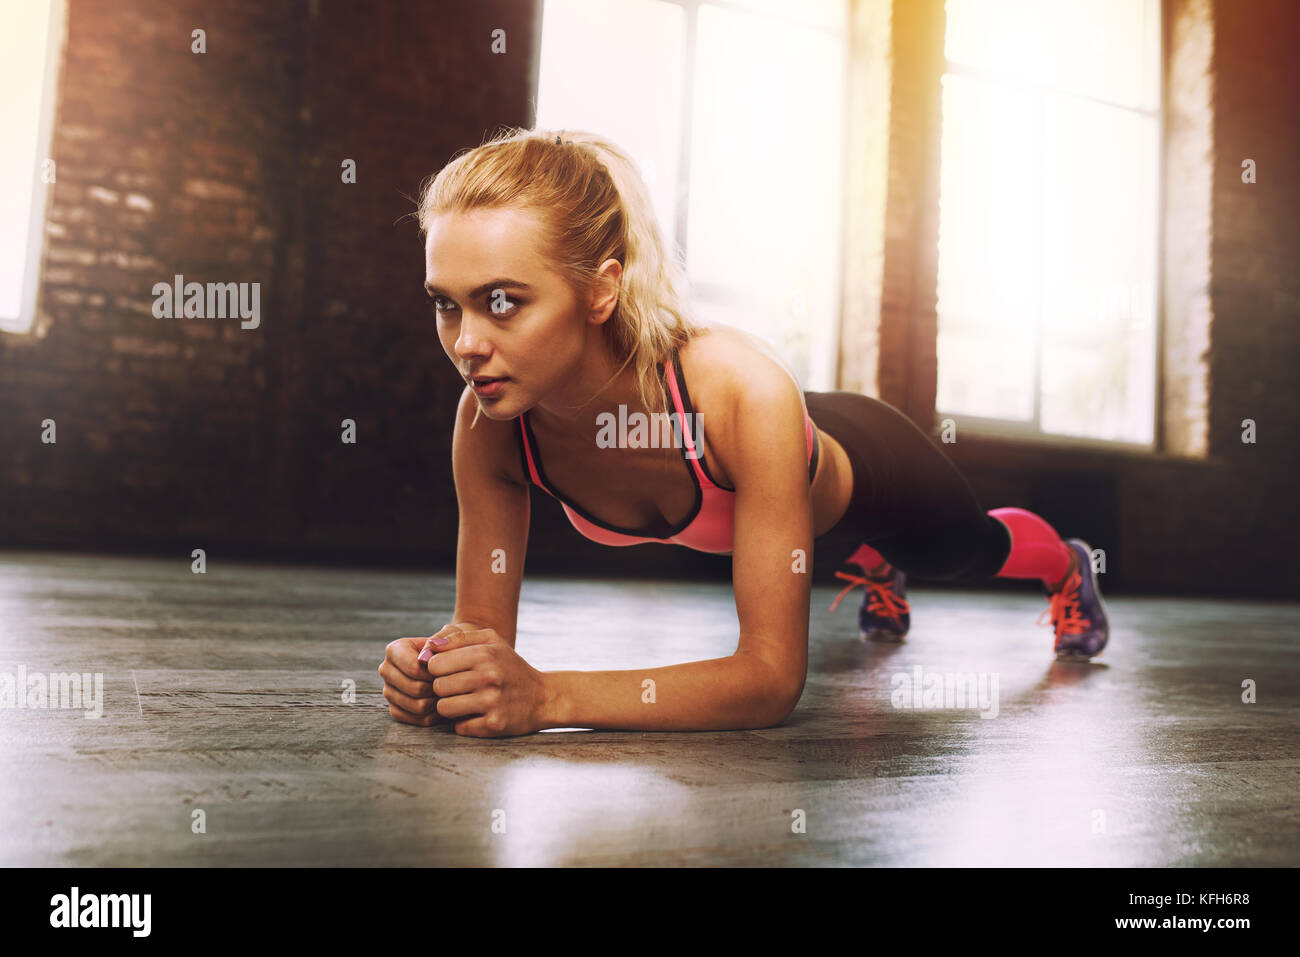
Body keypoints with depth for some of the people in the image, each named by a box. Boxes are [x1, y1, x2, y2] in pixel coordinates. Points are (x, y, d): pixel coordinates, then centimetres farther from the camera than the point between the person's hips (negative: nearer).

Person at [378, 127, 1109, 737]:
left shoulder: (741, 392, -51)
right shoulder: (489, 421, -37)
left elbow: (775, 675, -48)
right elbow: (484, 624, -26)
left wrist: (547, 697, -57)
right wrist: (440, 671, -49)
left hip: (864, 471, -3)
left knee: (972, 551, 33)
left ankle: (1069, 566, 70)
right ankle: (876, 570, 78)